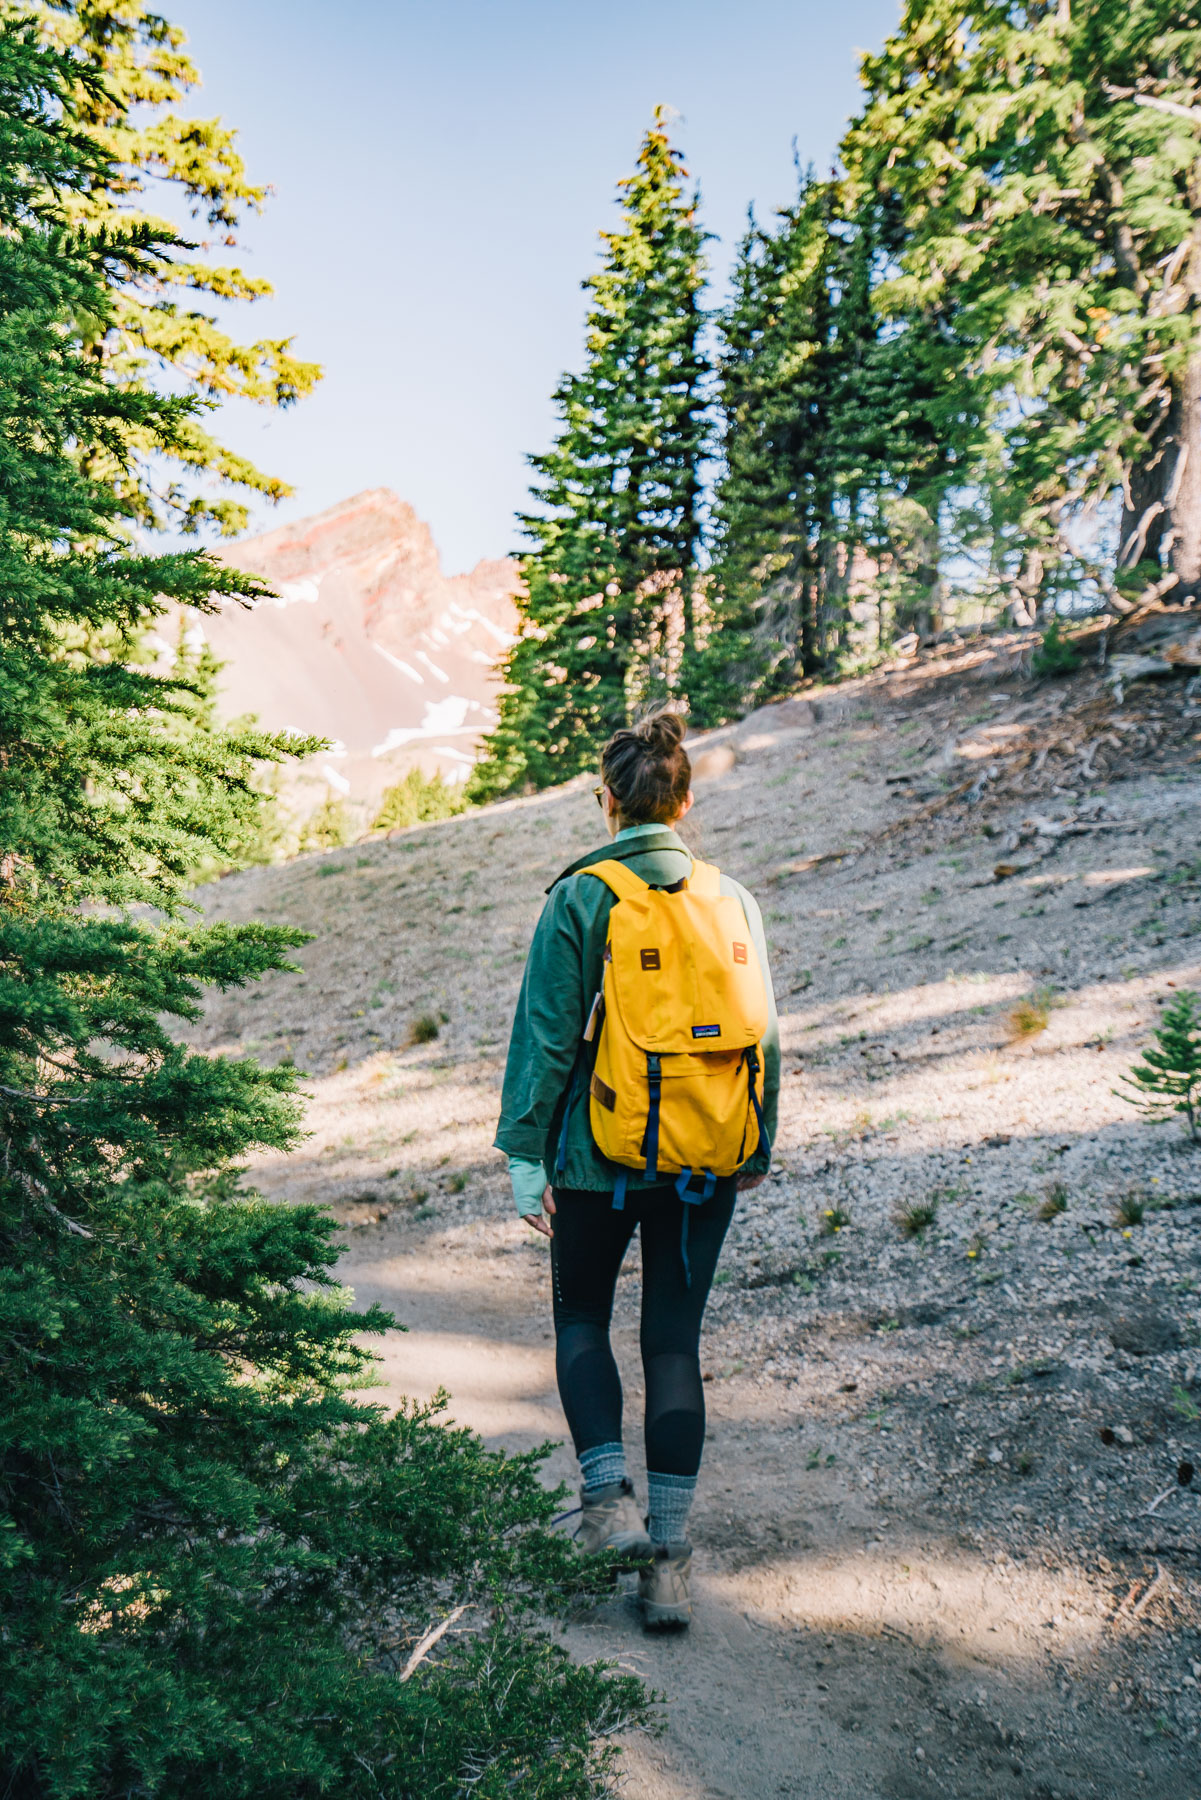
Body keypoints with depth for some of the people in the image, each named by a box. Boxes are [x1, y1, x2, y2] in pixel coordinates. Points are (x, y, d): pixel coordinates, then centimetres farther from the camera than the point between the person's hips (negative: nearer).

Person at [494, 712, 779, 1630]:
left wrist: (525, 1152, -4)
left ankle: (607, 1493, 9)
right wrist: (759, 1146, 17)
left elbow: (546, 1036, -11)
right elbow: (765, 1035, 6)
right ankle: (671, 1553, 17)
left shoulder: (580, 897, -10)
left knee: (582, 1318, 20)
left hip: (600, 1152, -3)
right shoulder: (734, 898, 1)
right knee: (676, 1343, 12)